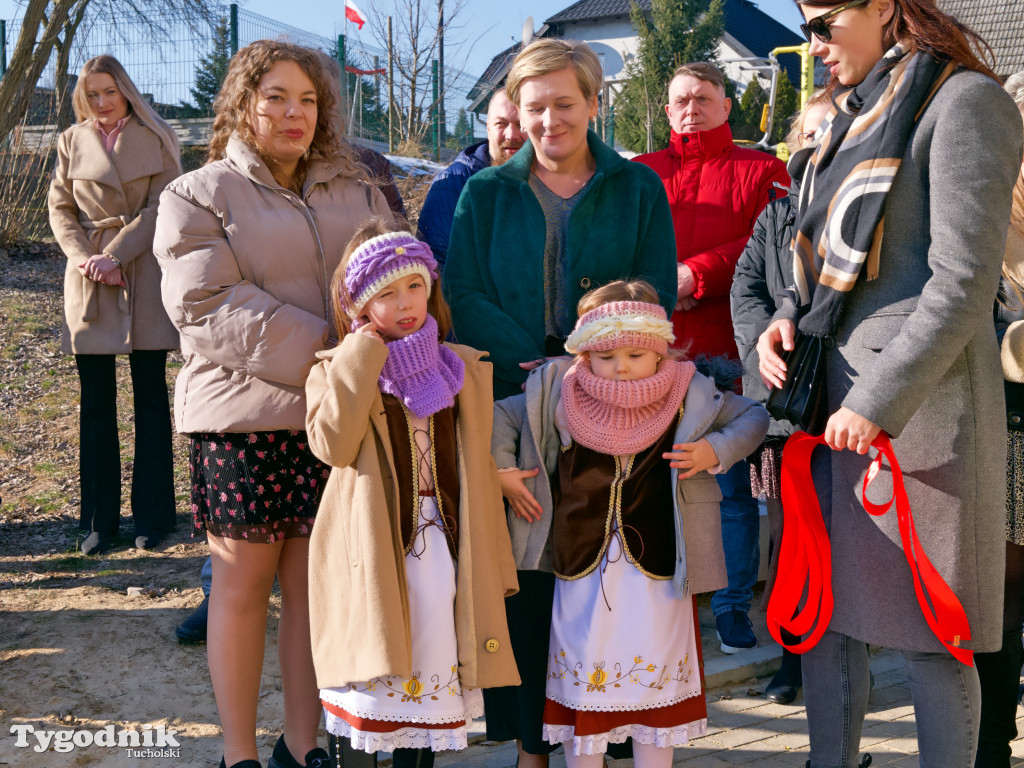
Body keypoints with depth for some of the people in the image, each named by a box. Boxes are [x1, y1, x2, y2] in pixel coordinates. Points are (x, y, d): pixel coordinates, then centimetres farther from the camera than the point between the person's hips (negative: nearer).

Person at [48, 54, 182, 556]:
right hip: (89, 283, 2)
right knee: (96, 402, 4)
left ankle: (152, 515, 12)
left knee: (151, 397, 2)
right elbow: (60, 209, 7)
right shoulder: (72, 141, 9)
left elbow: (161, 207, -4)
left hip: (145, 277, -2)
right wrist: (84, 258, -9)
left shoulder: (155, 139, 2)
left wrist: (116, 255, -13)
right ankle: (99, 519, 13)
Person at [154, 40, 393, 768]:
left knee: (316, 580, 7)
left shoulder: (357, 194, 15)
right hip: (243, 416, -3)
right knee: (242, 582, 6)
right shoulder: (197, 196, 3)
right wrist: (315, 349, -17)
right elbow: (204, 305, -10)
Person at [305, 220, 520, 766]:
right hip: (375, 554, -3)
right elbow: (333, 444, -20)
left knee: (433, 681, 9)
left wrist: (495, 565, 10)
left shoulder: (464, 370, 10)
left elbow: (479, 472, 12)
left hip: (446, 548, 3)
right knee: (372, 681, 0)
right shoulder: (338, 370, 1)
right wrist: (363, 355, -16)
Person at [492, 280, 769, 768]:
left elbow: (753, 417, 8)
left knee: (657, 680, 8)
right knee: (581, 681, 10)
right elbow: (498, 415, 10)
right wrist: (501, 470, -1)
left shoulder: (687, 395, -4)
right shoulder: (558, 394, -4)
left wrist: (716, 452, -8)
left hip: (657, 569, 0)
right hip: (581, 566, 1)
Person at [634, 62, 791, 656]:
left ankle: (734, 605, 16)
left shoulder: (761, 171, 10)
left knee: (736, 484, 3)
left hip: (728, 346, -1)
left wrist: (698, 274, -14)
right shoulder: (639, 175, 16)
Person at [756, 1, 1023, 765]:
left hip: (916, 403, -8)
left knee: (929, 633, 1)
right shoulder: (855, 117, 17)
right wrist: (789, 317, 5)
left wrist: (880, 400, -19)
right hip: (831, 397, 8)